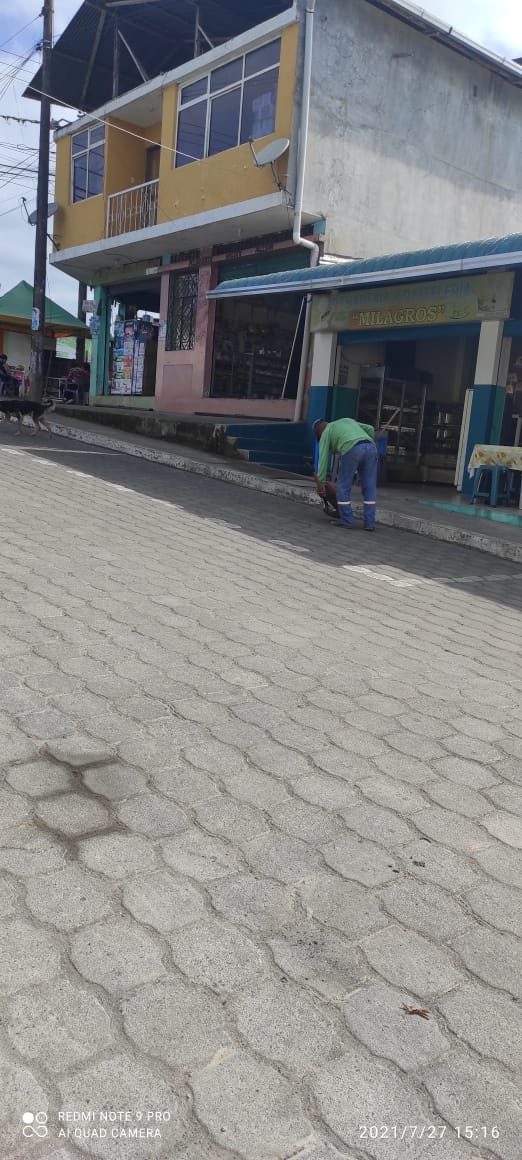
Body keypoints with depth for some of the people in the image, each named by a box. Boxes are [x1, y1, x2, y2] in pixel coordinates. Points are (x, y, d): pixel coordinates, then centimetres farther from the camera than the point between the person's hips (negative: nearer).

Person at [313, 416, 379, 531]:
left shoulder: (326, 433, 21)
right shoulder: (347, 420, 37)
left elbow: (323, 459, 14)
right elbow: (370, 429, 24)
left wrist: (320, 483, 15)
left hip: (352, 449, -5)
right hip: (370, 447, 5)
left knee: (343, 486, 9)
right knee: (369, 488, 9)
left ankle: (346, 520, 11)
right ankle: (369, 523, 7)